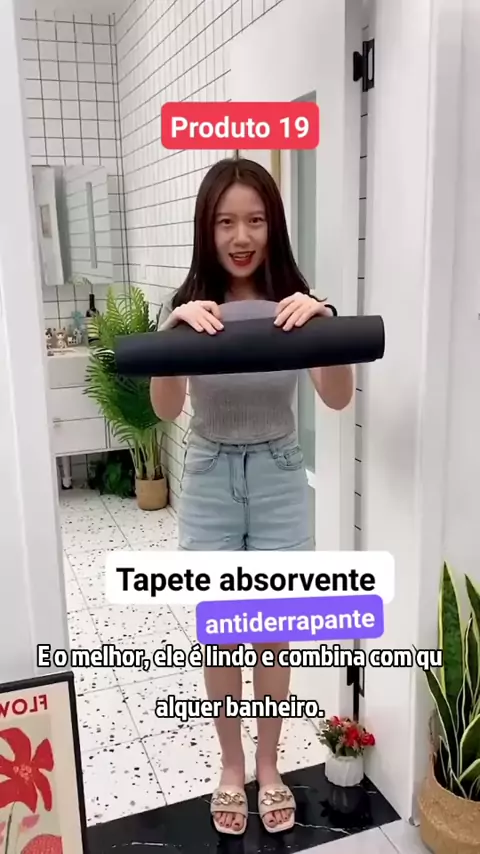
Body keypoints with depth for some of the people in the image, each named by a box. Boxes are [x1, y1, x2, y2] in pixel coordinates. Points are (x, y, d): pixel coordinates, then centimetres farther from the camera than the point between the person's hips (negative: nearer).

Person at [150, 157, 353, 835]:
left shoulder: (296, 303, -6)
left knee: (274, 637, 12)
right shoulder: (185, 305, -6)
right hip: (210, 481, 0)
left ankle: (268, 767, 35)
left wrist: (326, 324, -35)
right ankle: (231, 766, 36)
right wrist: (174, 329, -36)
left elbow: (338, 399, -18)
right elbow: (166, 409, -20)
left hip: (279, 480, 0)